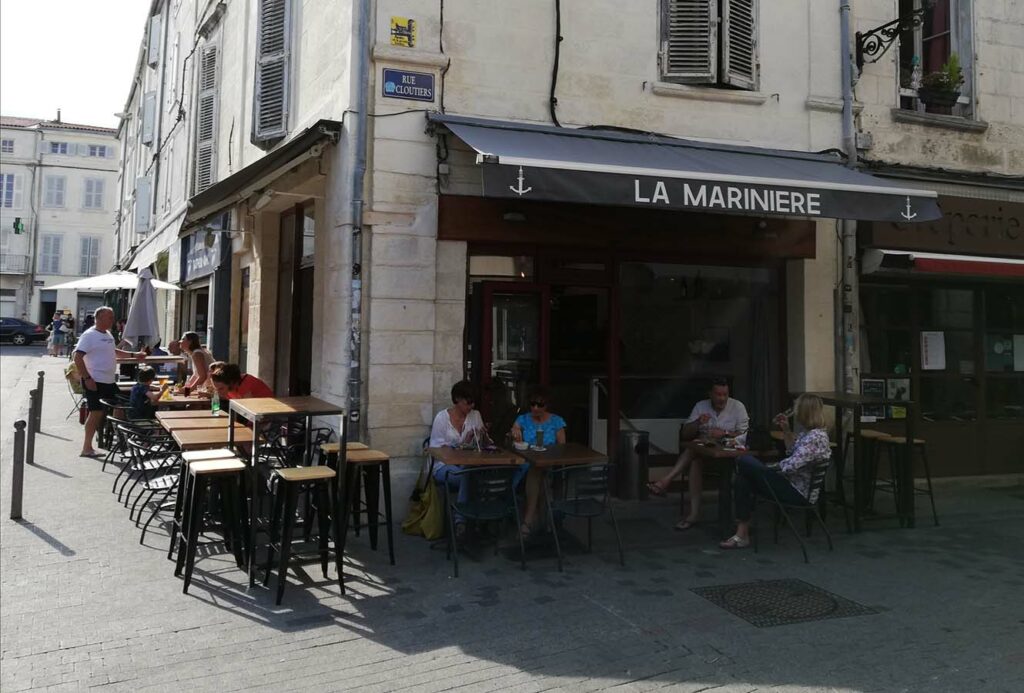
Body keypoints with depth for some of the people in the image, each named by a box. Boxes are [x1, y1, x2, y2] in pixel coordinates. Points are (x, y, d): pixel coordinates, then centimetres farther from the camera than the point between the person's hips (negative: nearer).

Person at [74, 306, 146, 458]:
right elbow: (78, 357, -18)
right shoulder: (89, 335, -13)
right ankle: (87, 448, 5)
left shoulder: (108, 334, 14)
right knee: (96, 413, -4)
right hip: (95, 382, -9)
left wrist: (133, 355, 21)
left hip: (109, 381, 9)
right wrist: (87, 378, -22)